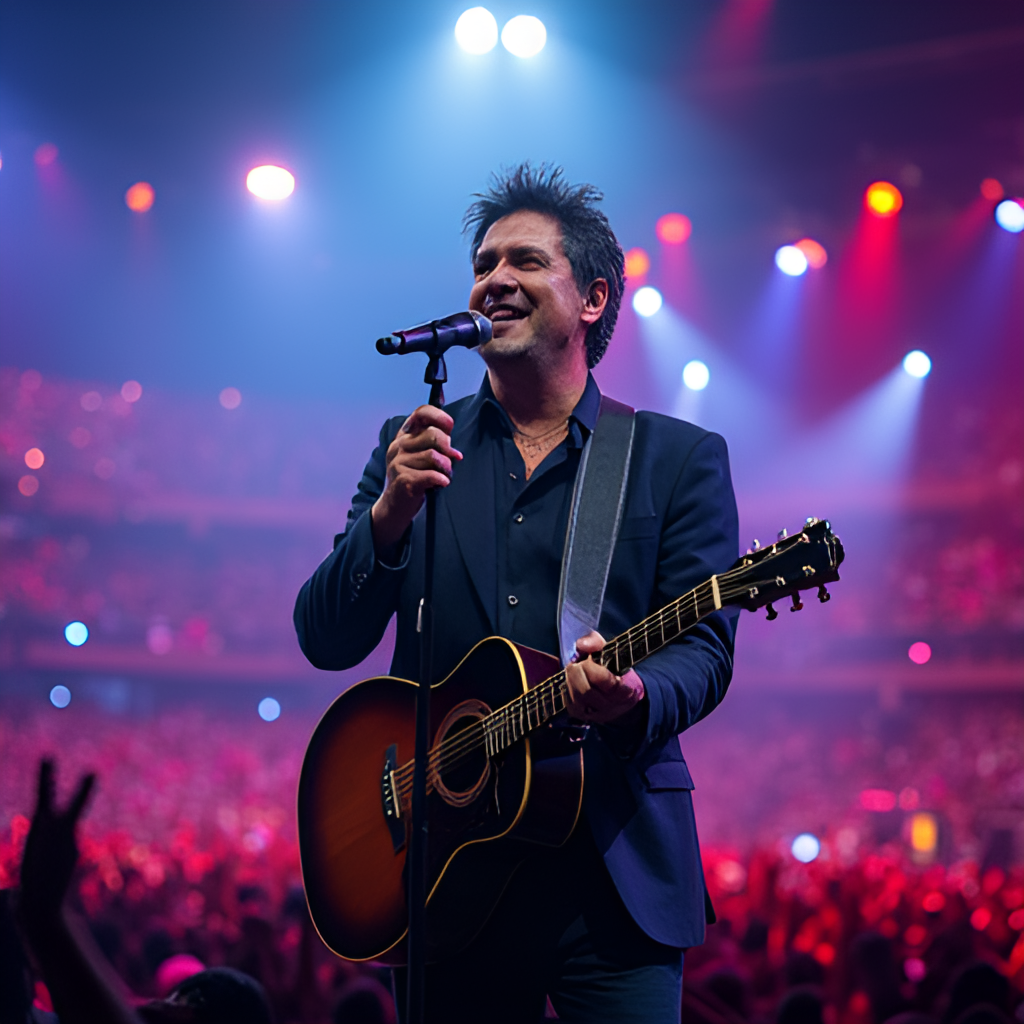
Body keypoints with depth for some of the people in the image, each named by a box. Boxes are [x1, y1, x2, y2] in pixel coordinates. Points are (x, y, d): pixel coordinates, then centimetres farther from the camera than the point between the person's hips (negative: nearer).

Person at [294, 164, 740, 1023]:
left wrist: (634, 699, -25)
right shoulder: (416, 447, 11)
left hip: (614, 869, -2)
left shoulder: (682, 459, 6)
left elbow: (704, 647, -2)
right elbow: (326, 642, 3)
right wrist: (389, 516, -15)